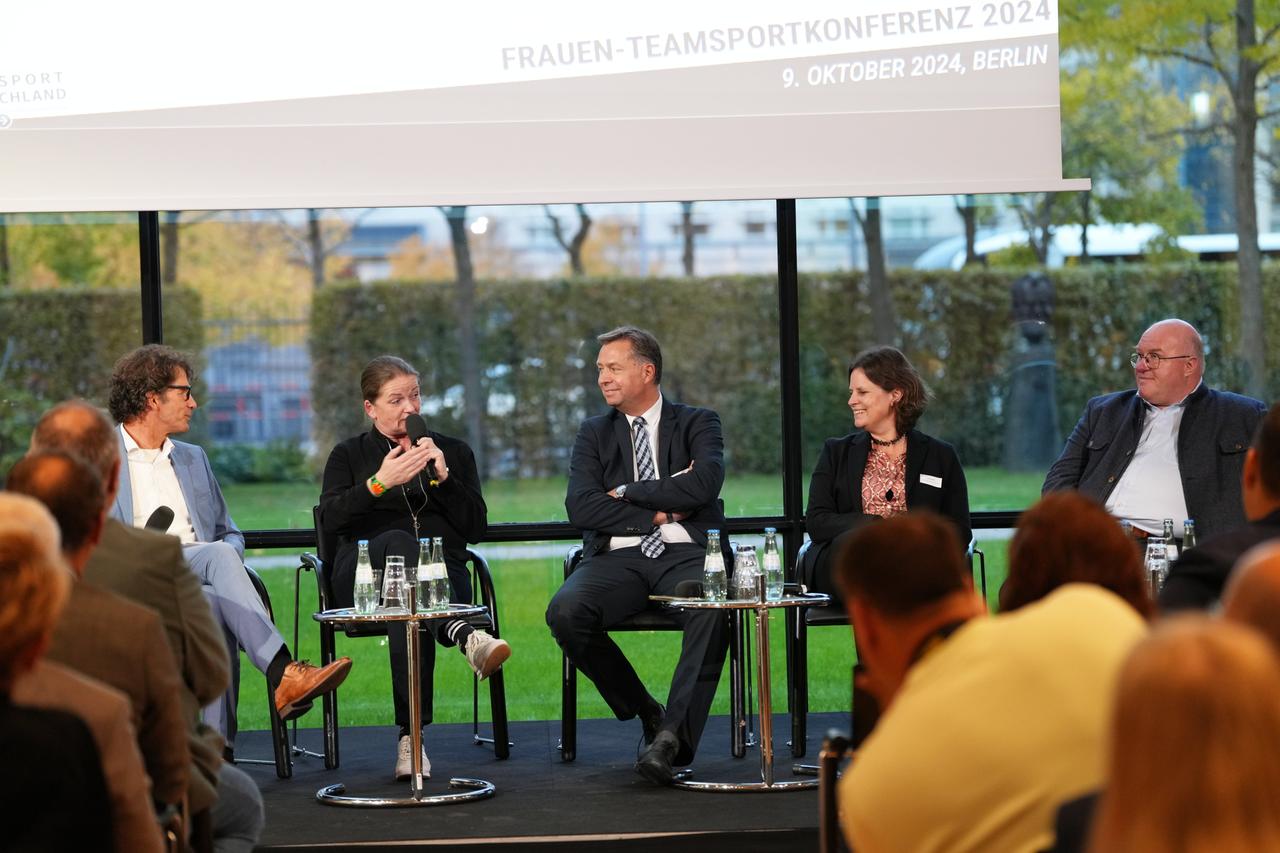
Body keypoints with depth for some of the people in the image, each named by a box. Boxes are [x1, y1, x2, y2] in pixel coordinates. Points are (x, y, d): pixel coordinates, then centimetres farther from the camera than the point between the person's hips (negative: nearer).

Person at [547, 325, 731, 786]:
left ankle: (673, 735, -35)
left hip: (685, 554, -2)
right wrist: (660, 513, -4)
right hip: (618, 558, 2)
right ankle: (645, 712, -8)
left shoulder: (698, 423, 12)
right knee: (565, 612, -29)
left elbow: (704, 484, -9)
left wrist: (628, 492, -3)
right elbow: (581, 507, 2)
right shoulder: (594, 433, 18)